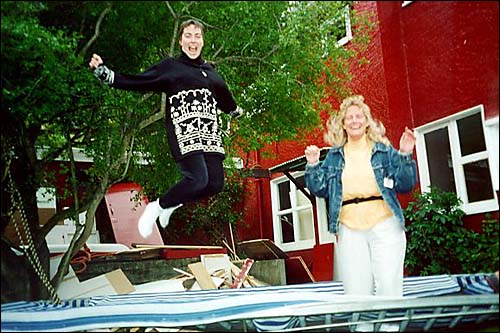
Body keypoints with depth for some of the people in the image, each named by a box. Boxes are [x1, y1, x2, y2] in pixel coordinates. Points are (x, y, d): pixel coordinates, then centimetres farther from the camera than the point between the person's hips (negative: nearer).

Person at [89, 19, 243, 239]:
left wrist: (237, 111, 54)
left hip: (209, 134, 6)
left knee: (215, 184, -7)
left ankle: (172, 204, 16)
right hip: (184, 132, -6)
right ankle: (156, 207, 1)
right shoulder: (170, 66, 9)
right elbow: (137, 83, 2)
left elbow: (225, 101, 39)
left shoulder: (210, 72, 23)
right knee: (198, 179, -23)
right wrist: (104, 73, -8)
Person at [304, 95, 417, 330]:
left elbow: (405, 186, 3)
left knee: (389, 289, -4)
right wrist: (313, 165, -2)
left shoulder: (384, 150, 8)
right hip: (349, 230, 2)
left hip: (385, 226, -1)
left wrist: (405, 156, -9)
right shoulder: (334, 156, 14)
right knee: (356, 293, 3)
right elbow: (320, 189, 11)